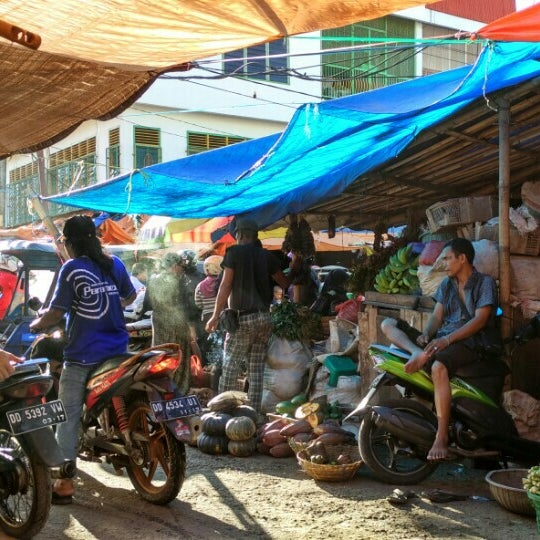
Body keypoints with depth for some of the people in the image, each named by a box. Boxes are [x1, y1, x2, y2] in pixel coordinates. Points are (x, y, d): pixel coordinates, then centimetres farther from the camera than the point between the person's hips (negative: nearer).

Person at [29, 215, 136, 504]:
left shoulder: (72, 268, -11)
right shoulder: (114, 264, 5)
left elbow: (55, 313, -12)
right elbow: (129, 297, 21)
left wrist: (35, 325, 7)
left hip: (82, 356, -5)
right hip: (117, 351, 6)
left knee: (68, 418, 0)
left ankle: (64, 484, 0)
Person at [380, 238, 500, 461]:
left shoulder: (485, 282, 1)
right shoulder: (447, 284, 21)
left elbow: (479, 319, -11)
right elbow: (436, 316, 12)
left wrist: (447, 339, -22)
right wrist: (425, 335, -11)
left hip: (468, 342, -7)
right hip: (441, 338, 7)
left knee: (438, 367, -41)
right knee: (388, 324, -6)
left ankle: (442, 438, -36)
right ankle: (419, 353, -35)